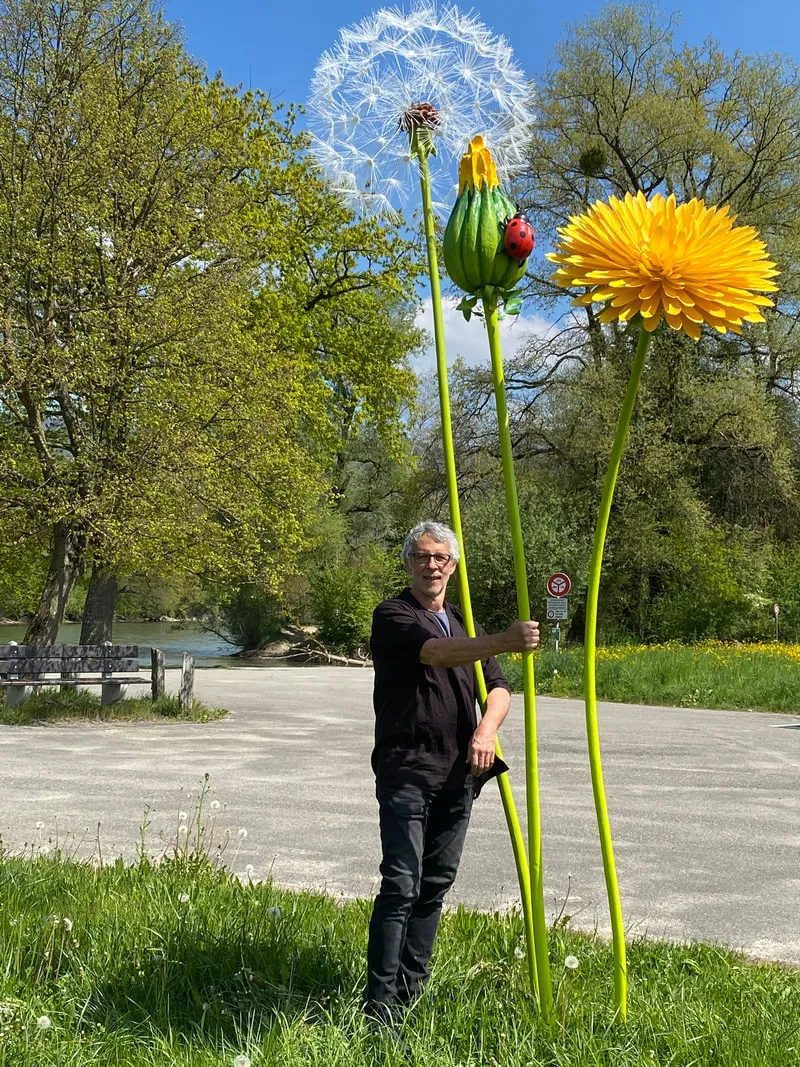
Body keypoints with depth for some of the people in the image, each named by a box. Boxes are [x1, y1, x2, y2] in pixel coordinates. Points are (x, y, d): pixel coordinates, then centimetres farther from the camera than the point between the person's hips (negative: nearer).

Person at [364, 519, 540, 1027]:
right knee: (401, 884, -10)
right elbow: (436, 653, -24)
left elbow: (498, 687, 13)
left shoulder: (465, 623, 19)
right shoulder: (393, 616, -4)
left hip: (458, 775, 6)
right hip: (406, 770, -6)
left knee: (436, 884, 11)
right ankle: (380, 1005, -4)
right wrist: (503, 641, -39)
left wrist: (487, 727, -9)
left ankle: (413, 987, 23)